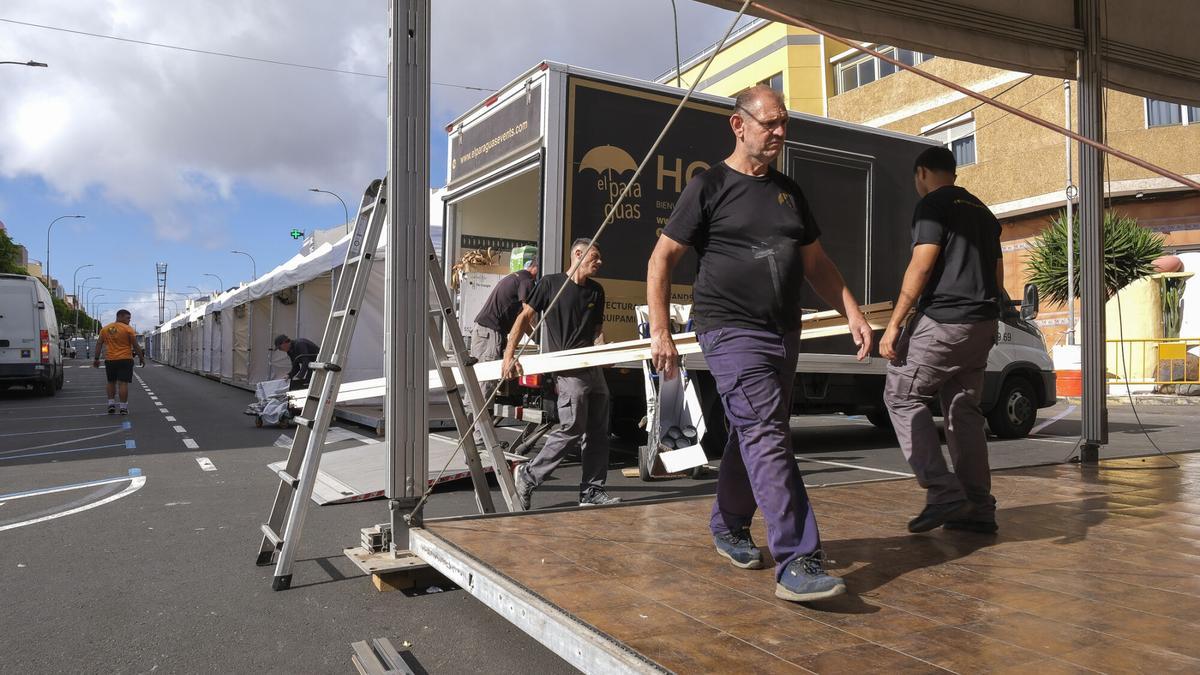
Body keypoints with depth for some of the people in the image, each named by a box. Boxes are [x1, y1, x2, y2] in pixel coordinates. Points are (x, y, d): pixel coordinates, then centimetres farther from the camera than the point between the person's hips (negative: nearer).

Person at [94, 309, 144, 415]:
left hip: (110, 360, 4)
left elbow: (99, 344, 9)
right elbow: (136, 346, -5)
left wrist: (96, 359, 14)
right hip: (125, 360, -4)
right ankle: (123, 407, -4)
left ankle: (111, 404, 15)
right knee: (123, 383, -4)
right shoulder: (128, 329, -6)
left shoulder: (105, 329, 9)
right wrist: (141, 358, 4)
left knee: (110, 382, 19)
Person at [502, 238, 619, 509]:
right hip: (566, 368, -7)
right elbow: (525, 316, -2)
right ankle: (528, 475, 5)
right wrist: (509, 354, -9)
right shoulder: (550, 283, -2)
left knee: (597, 431, 6)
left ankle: (592, 491, 15)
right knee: (572, 429, -11)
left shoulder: (596, 291, 14)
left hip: (592, 367, 7)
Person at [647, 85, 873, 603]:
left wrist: (853, 313, 10)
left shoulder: (789, 192, 18)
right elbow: (662, 258, -3)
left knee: (753, 436, 15)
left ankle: (729, 528, 34)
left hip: (784, 335, 7)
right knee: (767, 438, -17)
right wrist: (660, 332, -11)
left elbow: (815, 263, 22)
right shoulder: (709, 187, -1)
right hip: (732, 332, -7)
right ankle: (797, 564, -19)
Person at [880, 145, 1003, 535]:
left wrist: (894, 323, -15)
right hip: (983, 324, 9)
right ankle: (977, 509, 10)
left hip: (943, 319, -9)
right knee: (964, 409, 11)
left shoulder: (933, 205, -4)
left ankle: (944, 493, -8)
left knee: (902, 395, 0)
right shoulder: (983, 212, 23)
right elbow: (997, 276, 24)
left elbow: (921, 266, -15)